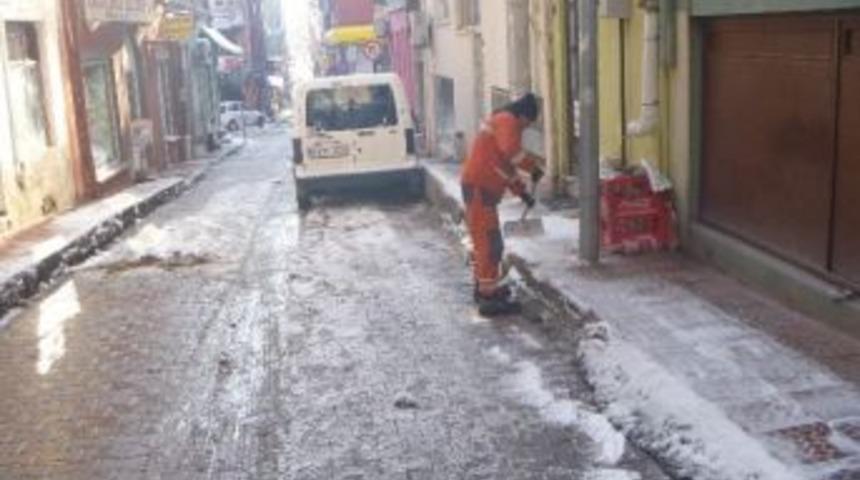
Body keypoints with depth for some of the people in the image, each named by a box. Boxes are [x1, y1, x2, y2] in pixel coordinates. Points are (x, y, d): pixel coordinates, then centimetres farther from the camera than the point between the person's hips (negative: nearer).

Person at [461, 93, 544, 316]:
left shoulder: (500, 121, 23)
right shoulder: (508, 121, -10)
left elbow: (505, 163, 27)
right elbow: (512, 152, -29)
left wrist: (521, 191, 24)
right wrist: (534, 168, -16)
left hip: (477, 186, 11)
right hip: (480, 188, -11)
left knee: (482, 240, 21)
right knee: (491, 243, -9)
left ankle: (483, 287, 33)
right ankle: (489, 298, -8)